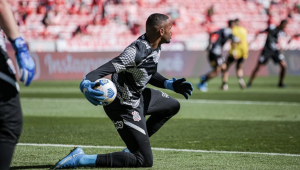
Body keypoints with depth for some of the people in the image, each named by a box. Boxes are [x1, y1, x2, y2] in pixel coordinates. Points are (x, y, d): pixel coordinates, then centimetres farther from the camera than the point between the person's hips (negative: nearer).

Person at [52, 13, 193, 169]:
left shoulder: (155, 47, 1)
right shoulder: (137, 52, -30)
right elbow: (107, 68, -41)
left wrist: (170, 85, 13)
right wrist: (86, 84, -58)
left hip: (137, 97, 11)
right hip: (124, 107, -11)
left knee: (172, 106, 30)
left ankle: (134, 147, 26)